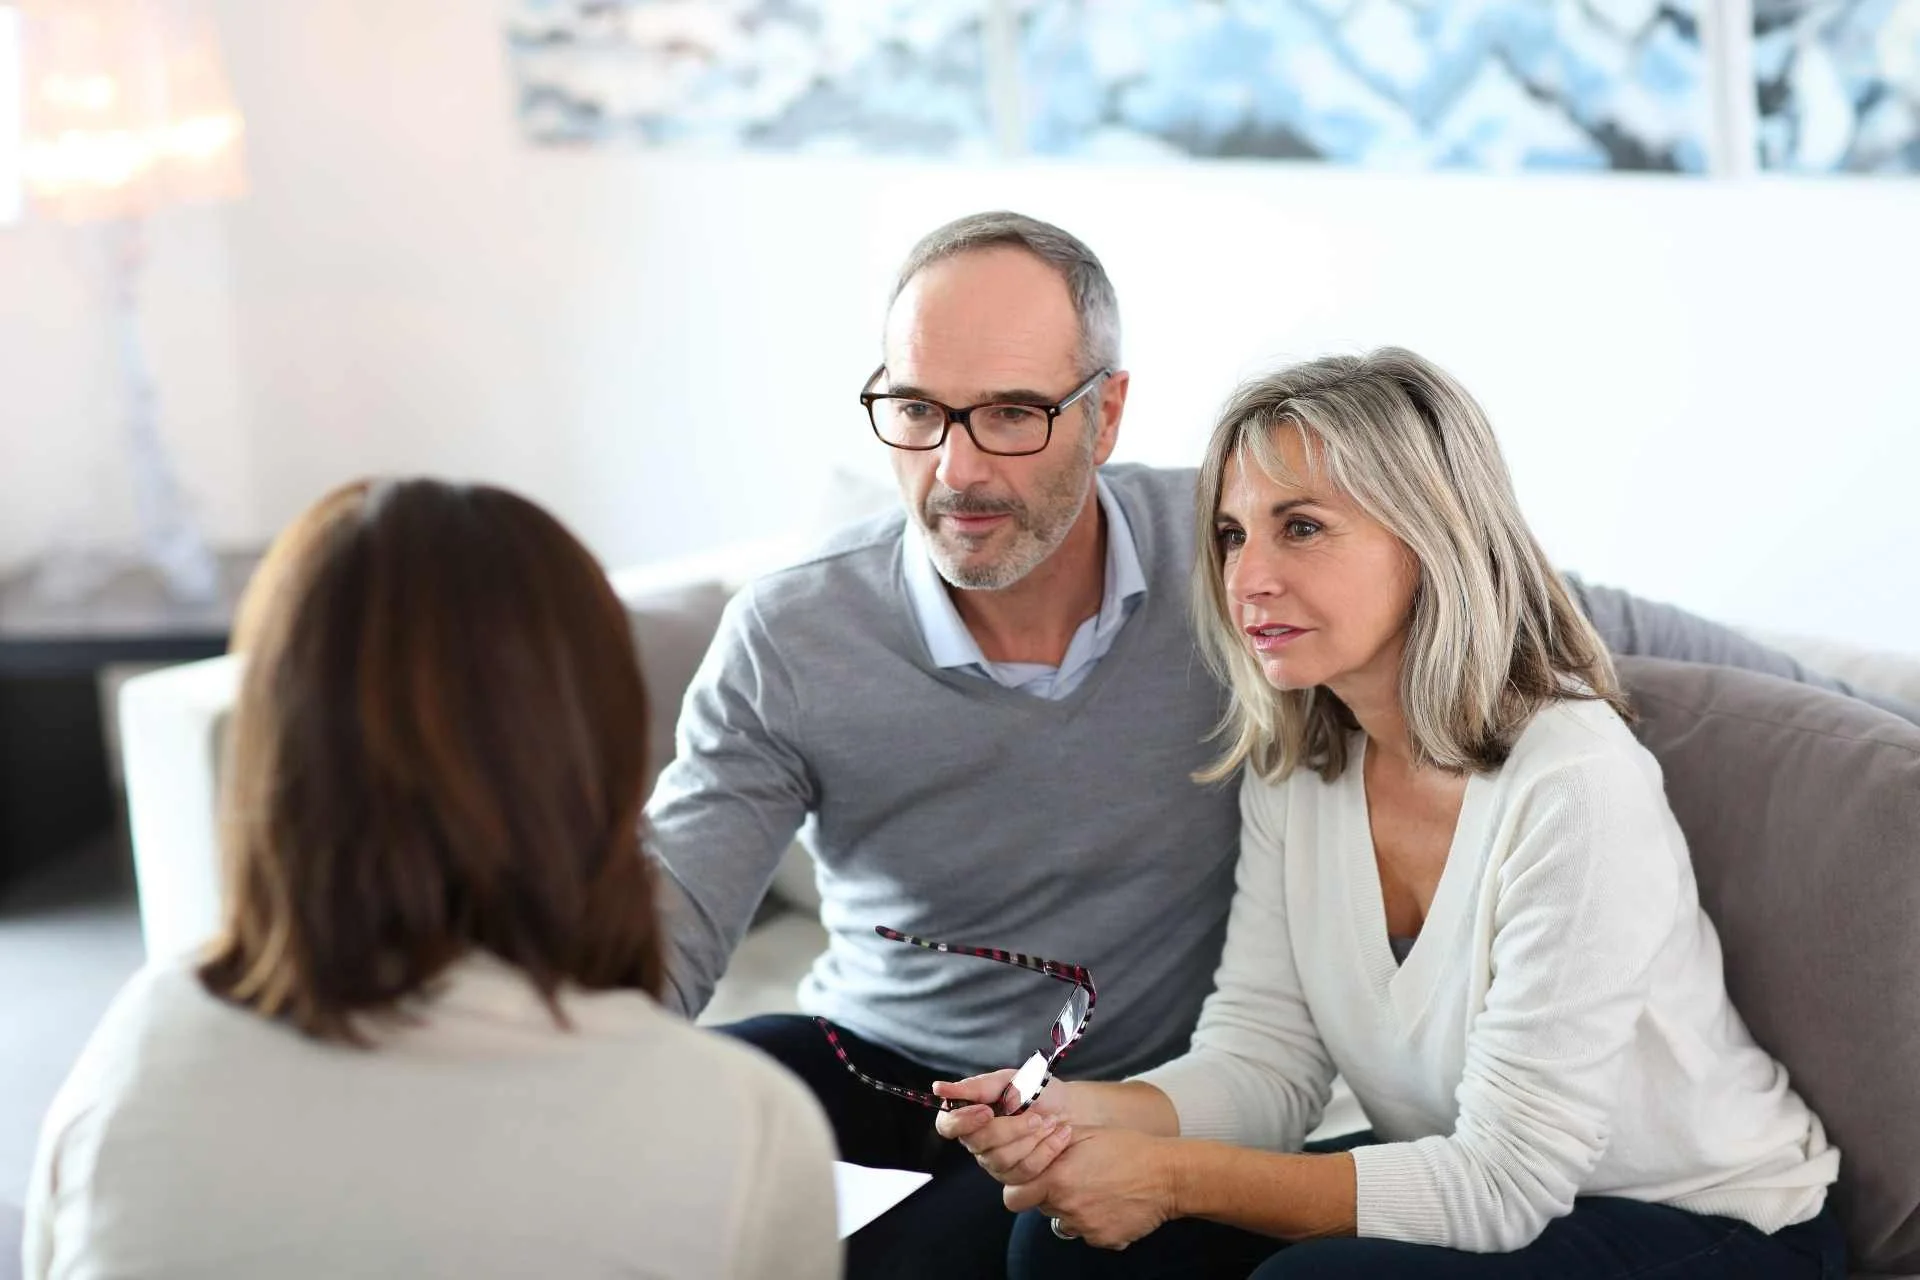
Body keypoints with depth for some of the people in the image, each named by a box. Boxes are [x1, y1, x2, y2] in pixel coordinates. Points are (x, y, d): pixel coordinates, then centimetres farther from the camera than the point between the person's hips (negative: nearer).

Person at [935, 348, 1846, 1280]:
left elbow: (1502, 1183, -25)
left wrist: (1176, 1178, -25)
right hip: (1470, 1192, 6)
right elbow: (1259, 1056, -3)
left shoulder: (1571, 784, -27)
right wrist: (1082, 1116, -23)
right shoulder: (1291, 763, -4)